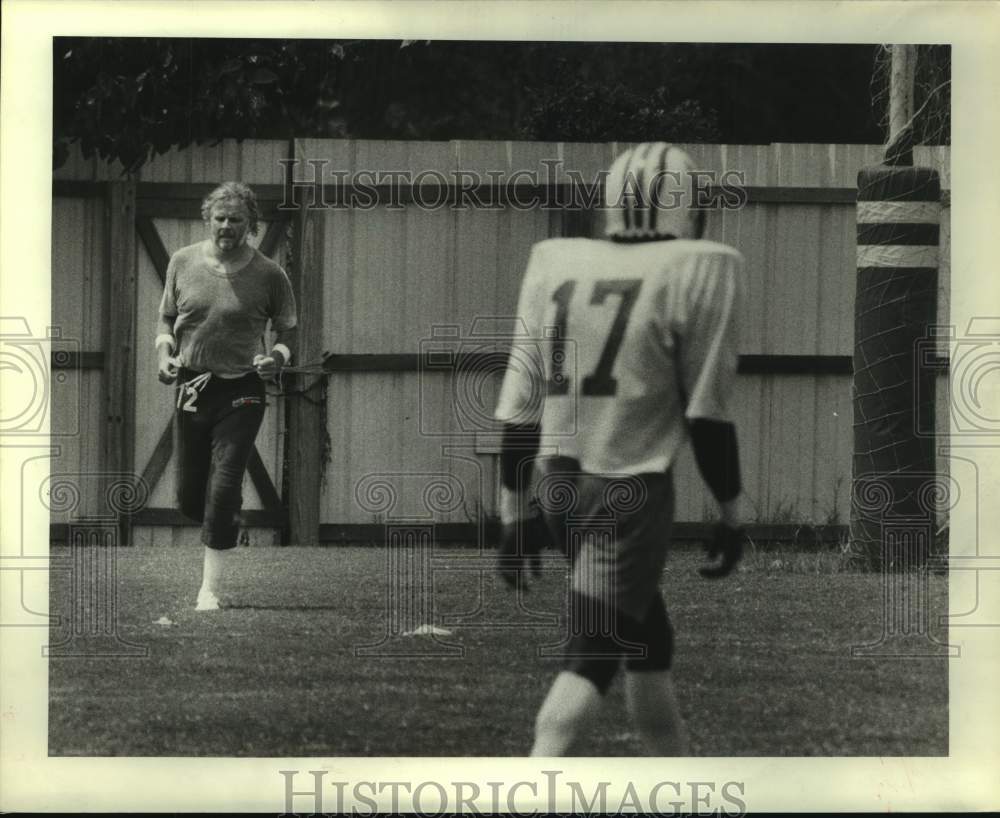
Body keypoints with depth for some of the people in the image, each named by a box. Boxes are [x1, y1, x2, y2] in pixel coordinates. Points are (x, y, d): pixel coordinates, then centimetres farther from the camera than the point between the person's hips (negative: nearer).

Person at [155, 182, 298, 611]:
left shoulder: (268, 275, -5)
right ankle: (229, 521, 41)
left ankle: (211, 588, -6)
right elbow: (166, 318, 15)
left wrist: (277, 357, -15)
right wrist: (164, 353, -4)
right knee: (189, 497, 7)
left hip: (241, 393, -3)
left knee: (223, 490, -13)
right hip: (191, 389, 3)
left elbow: (288, 331, 6)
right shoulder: (183, 262, 3)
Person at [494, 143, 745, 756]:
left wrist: (515, 512, 14)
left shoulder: (555, 264, 6)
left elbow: (519, 405, 7)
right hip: (630, 495, -6)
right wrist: (732, 513, 4)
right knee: (592, 657, -5)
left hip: (554, 484, 6)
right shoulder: (698, 272, -8)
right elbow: (707, 412, -6)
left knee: (650, 645, 21)